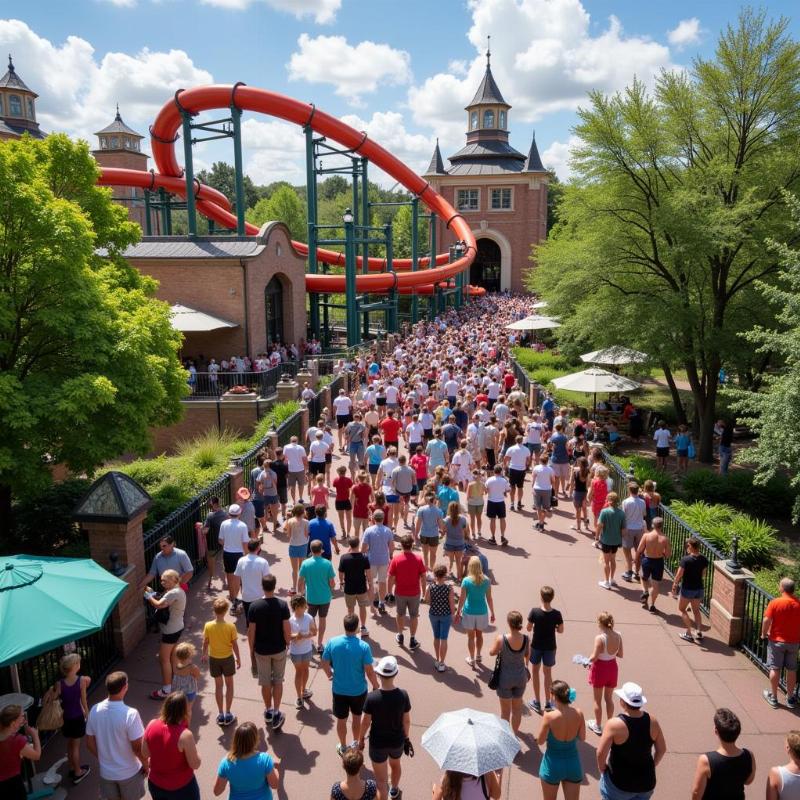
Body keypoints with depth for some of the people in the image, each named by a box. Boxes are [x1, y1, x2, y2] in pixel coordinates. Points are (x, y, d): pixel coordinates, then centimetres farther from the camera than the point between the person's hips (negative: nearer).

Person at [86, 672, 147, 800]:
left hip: (106, 771, 4)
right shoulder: (130, 714, -29)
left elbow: (90, 743, -2)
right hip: (129, 772, -4)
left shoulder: (95, 710, -14)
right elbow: (138, 748, -21)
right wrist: (146, 764, -3)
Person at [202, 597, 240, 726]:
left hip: (214, 658, 1)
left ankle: (220, 714, 22)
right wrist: (238, 658, 3)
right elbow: (235, 644, -11)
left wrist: (204, 654, 15)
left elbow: (205, 643, -4)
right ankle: (228, 714, 20)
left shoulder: (208, 626, -16)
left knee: (218, 685, 16)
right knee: (229, 685, 16)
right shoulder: (231, 626, -20)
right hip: (228, 658, -1)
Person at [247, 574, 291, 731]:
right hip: (279, 649, 0)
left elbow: (251, 632, -9)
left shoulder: (254, 607, -14)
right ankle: (276, 714, 13)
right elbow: (287, 630, -12)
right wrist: (287, 644, 6)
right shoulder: (282, 605, -15)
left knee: (265, 682, 16)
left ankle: (268, 712, 32)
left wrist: (251, 650, 4)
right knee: (278, 681, 15)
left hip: (261, 650, 0)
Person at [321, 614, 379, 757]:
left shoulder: (333, 643, -17)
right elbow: (369, 671, -18)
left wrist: (330, 674, 17)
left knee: (341, 720, 21)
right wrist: (375, 686, 0)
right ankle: (355, 744, 42)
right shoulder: (363, 646, -24)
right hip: (359, 690, -1)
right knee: (356, 717, 24)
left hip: (339, 690, 1)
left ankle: (343, 748, 39)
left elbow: (324, 663, -4)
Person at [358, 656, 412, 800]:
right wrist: (406, 737, 10)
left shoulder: (372, 697, -26)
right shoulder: (403, 695, -21)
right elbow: (407, 720, -8)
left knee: (381, 780, 15)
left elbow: (365, 722, -14)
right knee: (395, 764, 34)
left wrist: (361, 739, 4)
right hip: (397, 741, 3)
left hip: (377, 743, -3)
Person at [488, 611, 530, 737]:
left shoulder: (501, 639, -27)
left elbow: (492, 652, -9)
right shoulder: (526, 639, -17)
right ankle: (515, 732, 42)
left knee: (505, 710, 17)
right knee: (517, 707, 25)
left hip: (505, 678, -3)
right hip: (521, 676, 3)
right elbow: (527, 655, 2)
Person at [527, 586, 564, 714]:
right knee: (548, 673, 20)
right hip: (550, 647, 1)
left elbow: (529, 629, -11)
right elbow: (560, 630, -7)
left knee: (535, 671, 19)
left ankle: (537, 702, 25)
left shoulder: (535, 612, -22)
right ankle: (547, 702, 28)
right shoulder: (556, 614, -19)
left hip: (536, 646, -1)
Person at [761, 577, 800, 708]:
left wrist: (764, 634, 1)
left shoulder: (775, 603, -16)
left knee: (775, 669, 8)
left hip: (777, 641, -2)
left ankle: (773, 697, 18)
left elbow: (767, 620, -15)